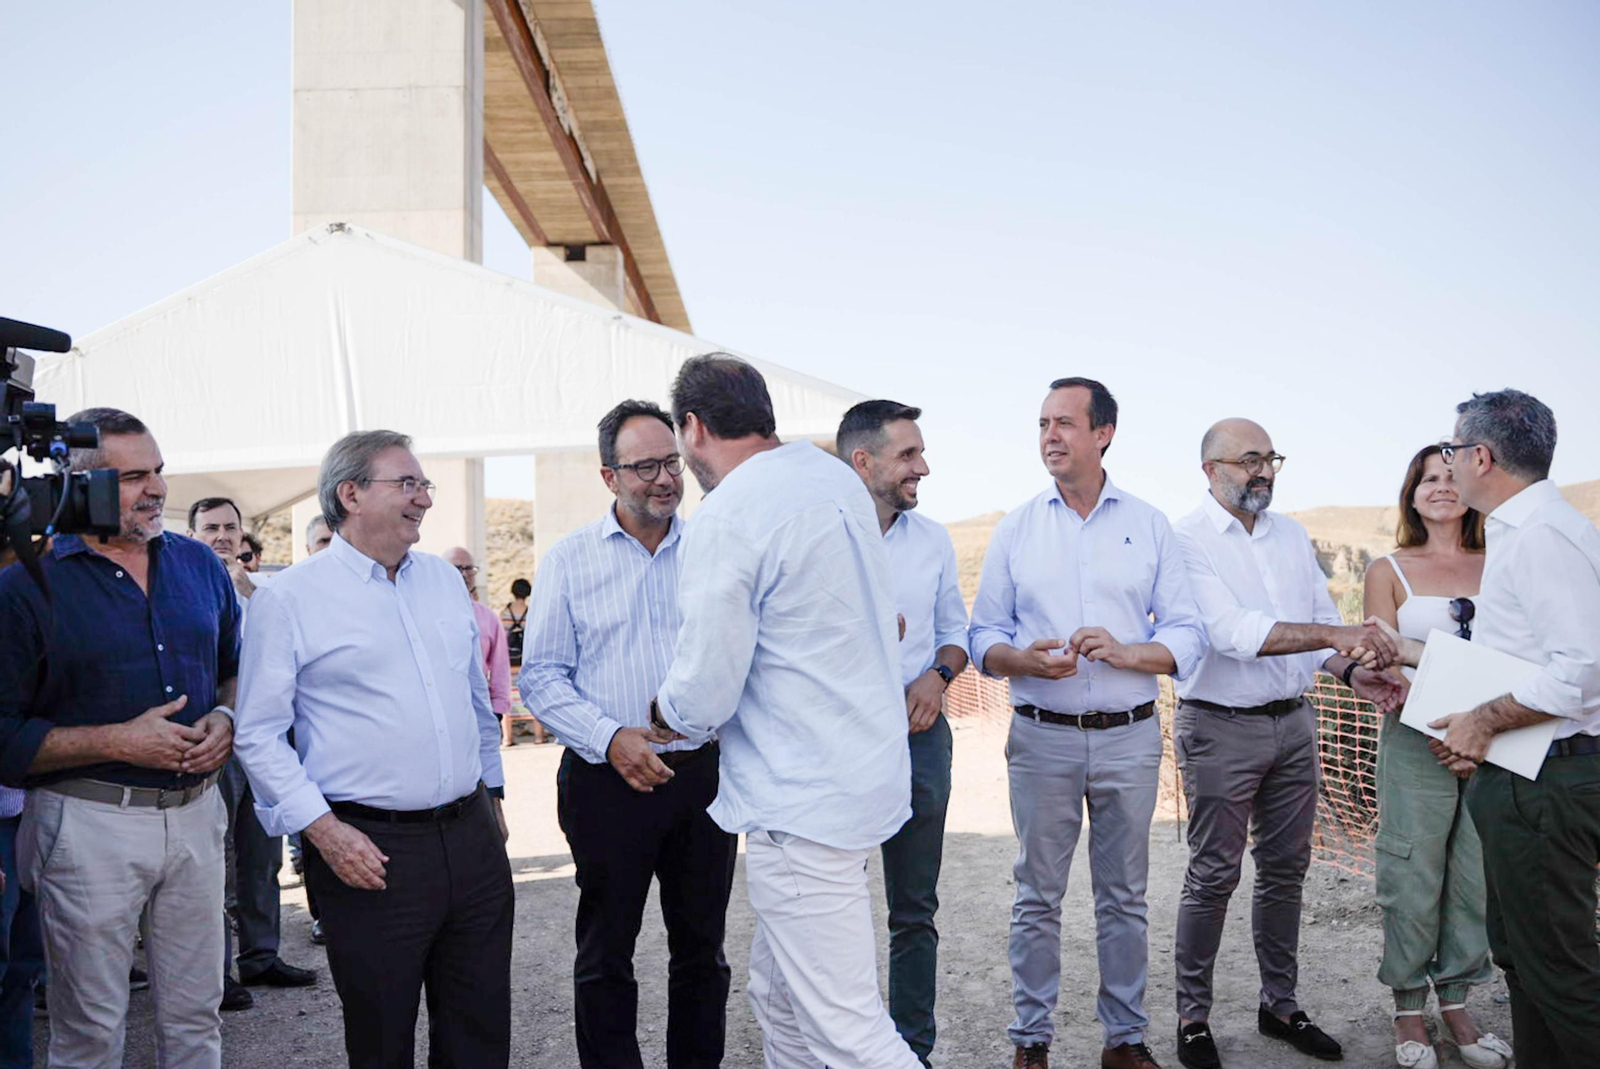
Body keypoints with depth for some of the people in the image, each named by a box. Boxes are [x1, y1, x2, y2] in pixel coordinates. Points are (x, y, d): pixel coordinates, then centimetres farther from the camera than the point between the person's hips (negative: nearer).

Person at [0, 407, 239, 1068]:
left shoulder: (199, 564, 7)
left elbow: (236, 668, 18)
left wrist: (226, 720, -3)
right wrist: (118, 742, -17)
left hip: (195, 811, 4)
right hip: (88, 822, -4)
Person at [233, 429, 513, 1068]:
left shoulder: (444, 579, 12)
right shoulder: (289, 599, -5)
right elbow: (259, 735, -7)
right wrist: (323, 830, -14)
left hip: (472, 837, 5)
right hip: (369, 849, -5)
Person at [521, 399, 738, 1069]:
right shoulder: (569, 560, 0)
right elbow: (542, 678, -3)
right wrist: (611, 738, -17)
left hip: (704, 771, 2)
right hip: (609, 780, -2)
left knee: (701, 946, 13)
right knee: (605, 954, 8)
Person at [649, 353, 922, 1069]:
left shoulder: (727, 520, -19)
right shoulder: (837, 478, 9)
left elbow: (701, 699, -17)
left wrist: (666, 712, 7)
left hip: (804, 806, -10)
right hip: (871, 771, 10)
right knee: (777, 993, 20)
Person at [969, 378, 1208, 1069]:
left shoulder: (1149, 526, 5)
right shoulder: (1016, 529, 5)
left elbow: (1188, 636, 1)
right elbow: (983, 637, 5)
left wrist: (1124, 652, -17)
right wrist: (1027, 660, -16)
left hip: (1129, 735, 0)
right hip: (1041, 735, 0)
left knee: (1124, 897, 10)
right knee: (1038, 897, 5)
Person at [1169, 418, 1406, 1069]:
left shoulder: (1292, 535, 10)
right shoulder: (1187, 539, -11)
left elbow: (1323, 620, 11)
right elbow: (1230, 631, -23)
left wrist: (1352, 671, -9)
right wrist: (1333, 636, -29)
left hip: (1293, 723, 6)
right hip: (1221, 727, -6)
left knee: (1285, 868, 13)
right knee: (1214, 875, 0)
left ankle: (1280, 1004, 28)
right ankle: (1192, 1016, 14)